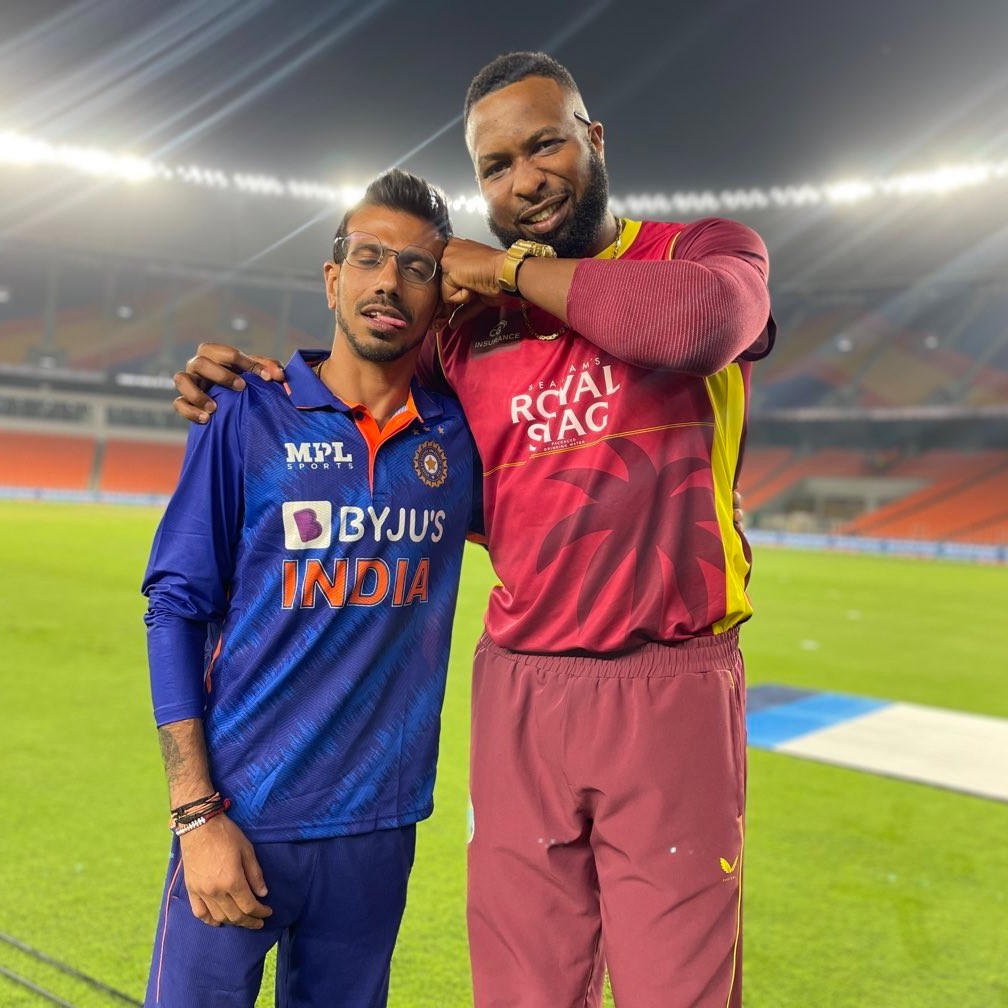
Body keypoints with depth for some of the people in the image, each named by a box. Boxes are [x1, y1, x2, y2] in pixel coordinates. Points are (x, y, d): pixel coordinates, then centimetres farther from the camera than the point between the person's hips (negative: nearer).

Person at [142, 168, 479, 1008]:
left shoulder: (460, 437, 1)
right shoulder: (250, 415, -5)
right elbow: (176, 610, -5)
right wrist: (195, 812, -10)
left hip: (378, 826, 3)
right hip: (243, 817, -2)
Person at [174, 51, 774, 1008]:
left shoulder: (708, 249, 3)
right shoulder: (465, 323, 12)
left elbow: (695, 320, -21)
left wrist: (515, 267, -8)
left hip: (671, 689, -2)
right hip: (519, 689, 3)